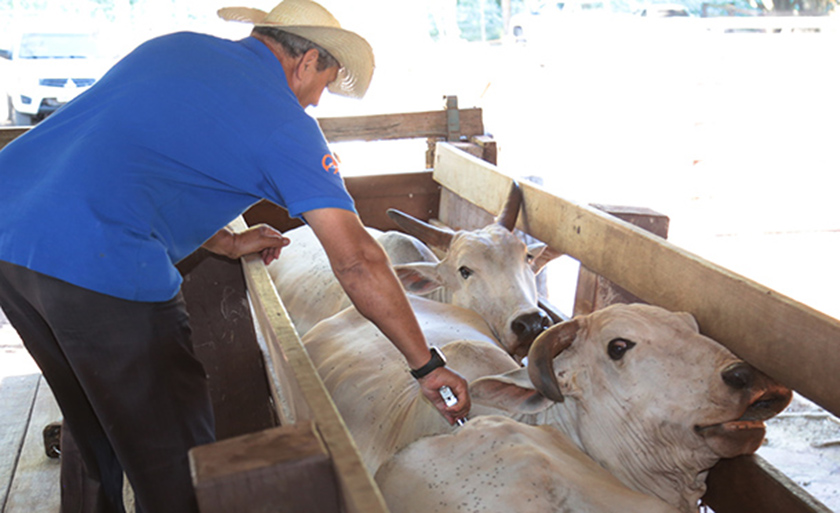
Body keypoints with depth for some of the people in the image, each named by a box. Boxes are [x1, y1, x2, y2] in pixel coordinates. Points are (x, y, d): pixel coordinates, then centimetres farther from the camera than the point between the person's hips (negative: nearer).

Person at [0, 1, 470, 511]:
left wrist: (226, 242, 27)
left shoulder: (174, 45, 18)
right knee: (172, 457, 10)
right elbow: (357, 261, -7)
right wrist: (428, 366, 1)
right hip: (95, 262, -8)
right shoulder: (285, 124, -4)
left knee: (91, 426, 27)